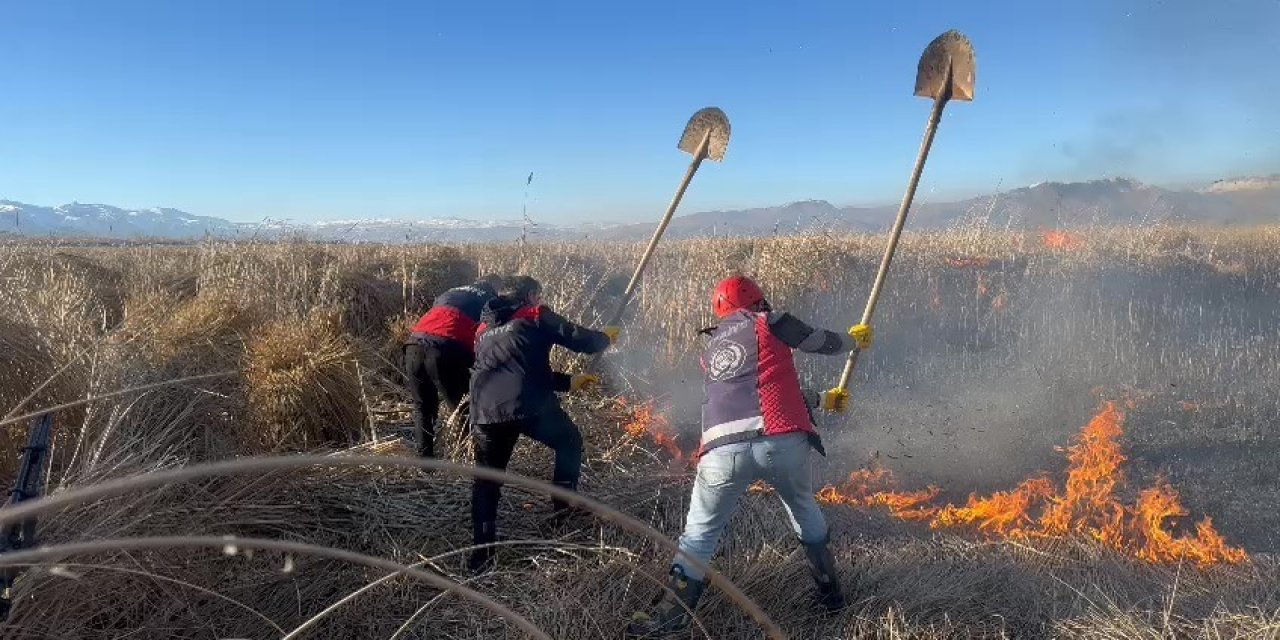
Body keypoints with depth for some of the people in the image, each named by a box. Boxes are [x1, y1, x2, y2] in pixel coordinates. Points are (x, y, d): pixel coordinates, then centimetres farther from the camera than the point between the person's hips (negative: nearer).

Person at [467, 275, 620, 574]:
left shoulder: (486, 328, 30)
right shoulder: (535, 315, 12)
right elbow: (579, 340, 8)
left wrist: (570, 381, 40)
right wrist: (606, 337, 31)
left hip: (485, 412, 5)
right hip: (529, 405, -4)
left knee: (487, 478, 19)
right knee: (569, 441, 25)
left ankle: (482, 554, 15)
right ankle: (564, 506, 28)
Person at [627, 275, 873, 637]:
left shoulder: (712, 349, 28)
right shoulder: (767, 322, 12)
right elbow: (821, 342, 21)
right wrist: (856, 340, 44)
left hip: (724, 450, 2)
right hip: (783, 441, -1)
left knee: (700, 532, 15)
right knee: (803, 508, 28)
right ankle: (830, 591, 36)